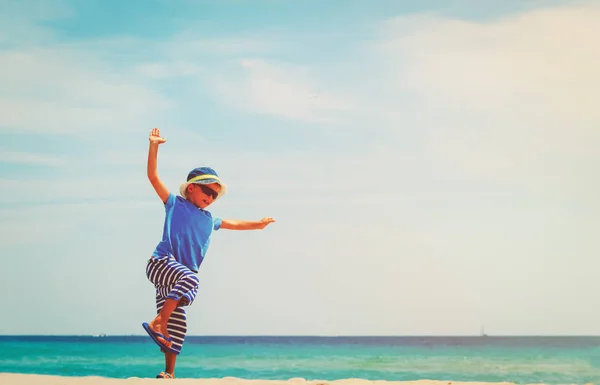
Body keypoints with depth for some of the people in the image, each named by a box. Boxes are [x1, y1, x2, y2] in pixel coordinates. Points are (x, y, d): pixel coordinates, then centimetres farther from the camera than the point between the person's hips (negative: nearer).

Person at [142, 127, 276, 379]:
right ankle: (159, 323, -39)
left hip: (178, 276, 7)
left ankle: (168, 373, 7)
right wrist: (154, 147, -9)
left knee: (178, 325, 1)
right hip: (161, 263, -7)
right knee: (189, 277, -37)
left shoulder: (209, 219, 23)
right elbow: (153, 176, -1)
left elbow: (232, 223, 41)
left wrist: (256, 225, 43)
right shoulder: (175, 204, 7)